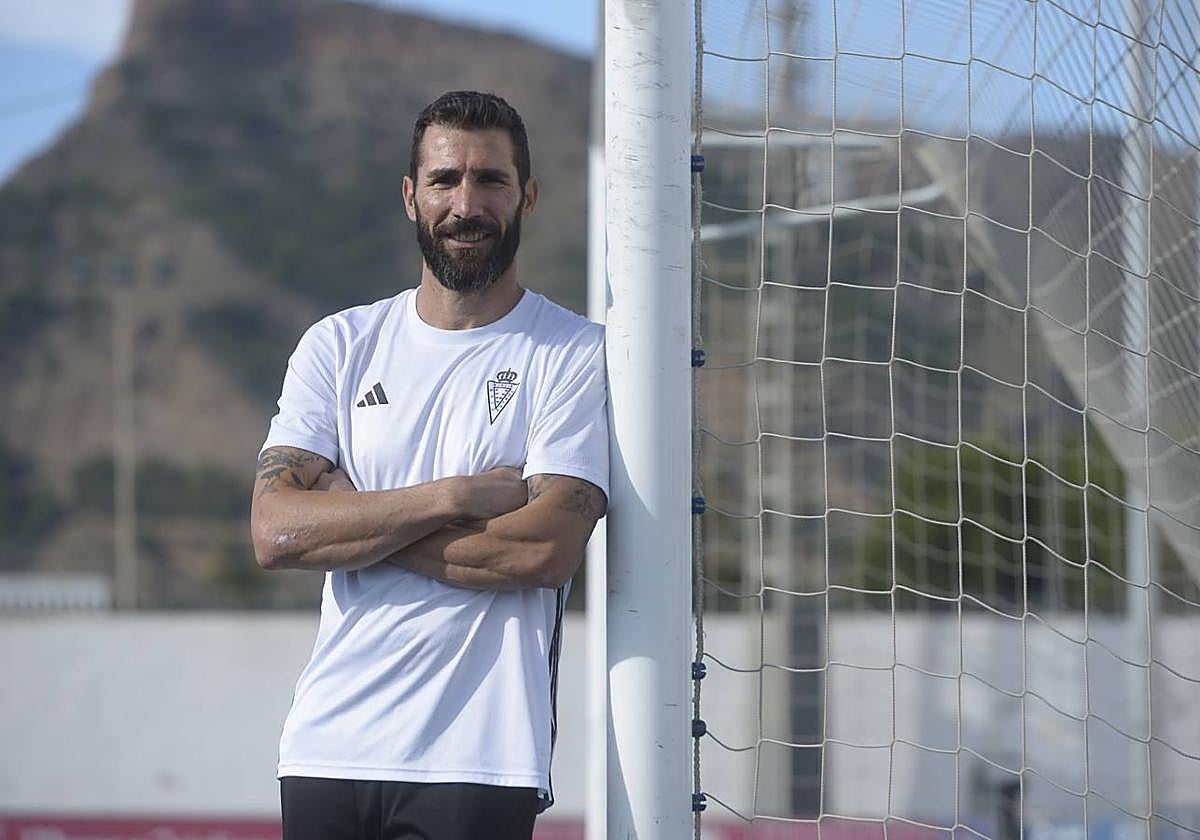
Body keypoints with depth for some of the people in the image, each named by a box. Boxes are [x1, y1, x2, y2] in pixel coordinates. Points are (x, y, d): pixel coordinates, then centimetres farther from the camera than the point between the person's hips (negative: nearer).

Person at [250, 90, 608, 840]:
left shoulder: (577, 354, 0)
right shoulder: (340, 345, 10)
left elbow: (548, 546, -14)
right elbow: (276, 530, -2)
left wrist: (348, 526, -7)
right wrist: (452, 497, -11)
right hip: (327, 745, 3)